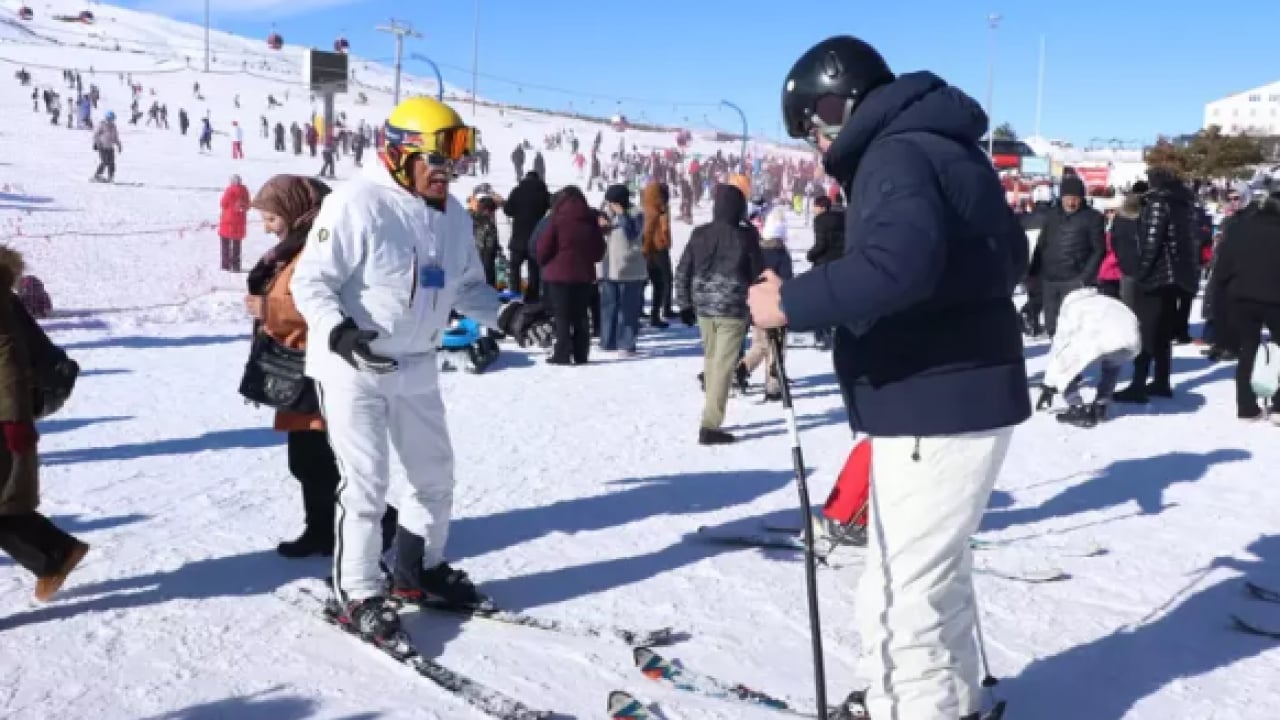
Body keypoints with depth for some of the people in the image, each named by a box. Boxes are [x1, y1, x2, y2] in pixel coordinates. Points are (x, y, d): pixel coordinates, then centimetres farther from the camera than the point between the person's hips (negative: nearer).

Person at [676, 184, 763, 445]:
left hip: (703, 306, 5)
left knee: (710, 359, 19)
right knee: (723, 365, -4)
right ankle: (710, 426, -8)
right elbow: (758, 274, -2)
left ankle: (713, 413, 31)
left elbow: (682, 271, 6)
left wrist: (685, 304, 15)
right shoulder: (745, 236, -8)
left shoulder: (699, 234, 3)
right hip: (733, 308, -5)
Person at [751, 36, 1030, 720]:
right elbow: (1008, 254, 25)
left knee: (896, 595, -4)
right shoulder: (948, 149, 16)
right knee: (934, 574, 24)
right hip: (962, 398, 11)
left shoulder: (896, 155, -16)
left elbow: (896, 263, -34)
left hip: (935, 409, -11)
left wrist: (791, 302, -27)